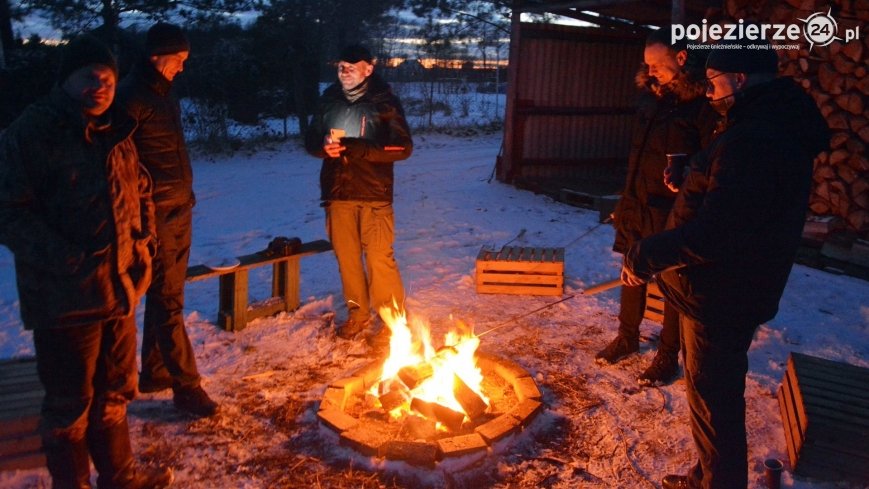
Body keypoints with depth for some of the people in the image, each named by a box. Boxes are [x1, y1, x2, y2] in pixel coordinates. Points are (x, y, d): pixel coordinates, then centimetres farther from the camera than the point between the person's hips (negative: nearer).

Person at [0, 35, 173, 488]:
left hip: (119, 291, 7)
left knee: (114, 393, 21)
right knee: (69, 407, 8)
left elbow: (140, 192, 20)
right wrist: (65, 262, -23)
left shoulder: (116, 136, 10)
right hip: (63, 298, -7)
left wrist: (144, 243, 5)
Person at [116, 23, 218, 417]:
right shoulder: (132, 97, -13)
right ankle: (186, 385, 4)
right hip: (155, 215, -9)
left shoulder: (164, 94, 16)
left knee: (166, 296, 15)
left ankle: (154, 373, 28)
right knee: (168, 300, -3)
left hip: (179, 211, 9)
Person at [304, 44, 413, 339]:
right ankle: (358, 313, 27)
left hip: (374, 193, -4)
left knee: (379, 257, -6)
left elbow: (403, 147, -11)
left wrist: (356, 148, -20)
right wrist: (324, 147, -10)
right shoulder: (329, 99, 9)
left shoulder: (384, 101, -3)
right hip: (338, 192, 4)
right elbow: (310, 139, 14)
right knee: (346, 256, 11)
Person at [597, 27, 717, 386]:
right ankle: (627, 338, 36)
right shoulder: (651, 98, 9)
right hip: (638, 205, 7)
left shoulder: (702, 105, -14)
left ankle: (668, 356, 22)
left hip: (674, 212, -7)